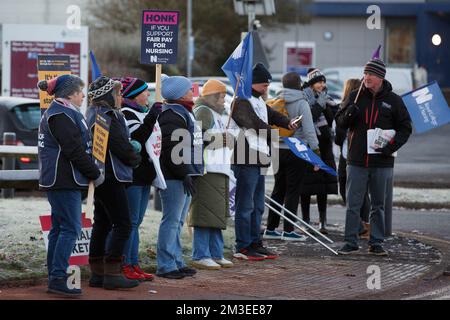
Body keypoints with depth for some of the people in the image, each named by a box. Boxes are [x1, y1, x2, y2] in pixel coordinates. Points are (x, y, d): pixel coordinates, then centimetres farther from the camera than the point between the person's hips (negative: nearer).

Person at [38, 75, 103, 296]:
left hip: (58, 180, 11)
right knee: (71, 228, -11)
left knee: (59, 227, 12)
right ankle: (58, 279, -14)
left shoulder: (57, 113, 19)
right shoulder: (62, 115, -15)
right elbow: (75, 150, -19)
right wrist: (95, 174, -10)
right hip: (64, 181, -11)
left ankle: (54, 277, 16)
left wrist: (91, 172, 18)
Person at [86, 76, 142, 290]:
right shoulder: (107, 118, -16)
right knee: (122, 225, -8)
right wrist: (135, 159, 1)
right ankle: (112, 274, -11)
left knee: (102, 224, 13)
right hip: (111, 178, -10)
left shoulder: (94, 115, 15)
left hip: (99, 177, 10)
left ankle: (97, 273, 16)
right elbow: (121, 146, -18)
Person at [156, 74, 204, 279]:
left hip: (185, 175, 11)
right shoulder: (172, 116, -16)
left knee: (178, 221, 15)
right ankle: (166, 266, -5)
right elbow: (171, 149, -23)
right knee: (172, 220, -7)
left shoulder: (183, 113, 19)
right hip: (174, 177, -11)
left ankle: (177, 262, 22)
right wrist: (183, 174, -22)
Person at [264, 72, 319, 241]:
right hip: (296, 151, -5)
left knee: (278, 190, 13)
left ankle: (270, 228, 15)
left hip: (278, 150, 5)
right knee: (293, 190, -1)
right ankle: (288, 230, -2)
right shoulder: (301, 103, -9)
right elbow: (309, 129, -13)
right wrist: (315, 149, -9)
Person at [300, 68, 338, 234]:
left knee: (323, 186, 4)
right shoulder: (304, 98, -6)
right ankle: (306, 221, 2)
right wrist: (319, 105, -16)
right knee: (307, 185, -3)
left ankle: (323, 222, 6)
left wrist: (326, 106, -7)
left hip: (323, 146, 5)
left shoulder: (324, 98, 13)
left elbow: (330, 120, 6)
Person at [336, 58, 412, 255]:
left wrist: (391, 146, -9)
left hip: (381, 163, 0)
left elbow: (405, 128, 6)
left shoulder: (393, 100, 2)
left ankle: (376, 243, 15)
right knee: (353, 204, -1)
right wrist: (348, 114, -14)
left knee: (378, 205, 8)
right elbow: (339, 121, 9)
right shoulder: (355, 97, 5)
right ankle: (350, 243, 5)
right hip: (356, 161, 0)